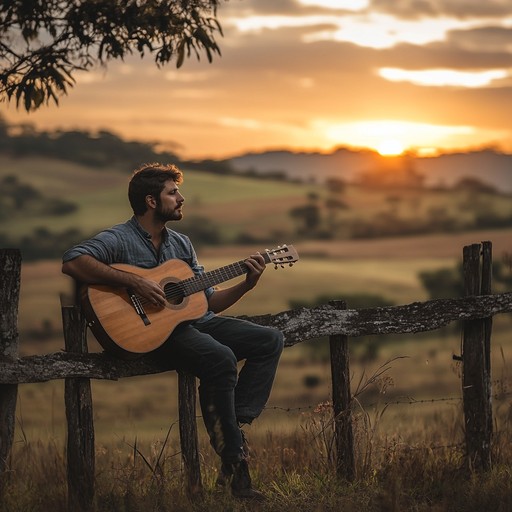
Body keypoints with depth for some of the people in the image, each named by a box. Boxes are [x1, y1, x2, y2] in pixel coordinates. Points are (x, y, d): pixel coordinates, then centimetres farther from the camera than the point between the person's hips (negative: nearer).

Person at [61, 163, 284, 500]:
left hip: (196, 321, 8)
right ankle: (233, 463, -23)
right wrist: (135, 282, -26)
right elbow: (72, 261, -24)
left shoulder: (181, 243, 19)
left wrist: (247, 284, 3)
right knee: (221, 358, -32)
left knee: (270, 340, -5)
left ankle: (236, 426, -14)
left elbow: (209, 301, 20)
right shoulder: (120, 240, -5)